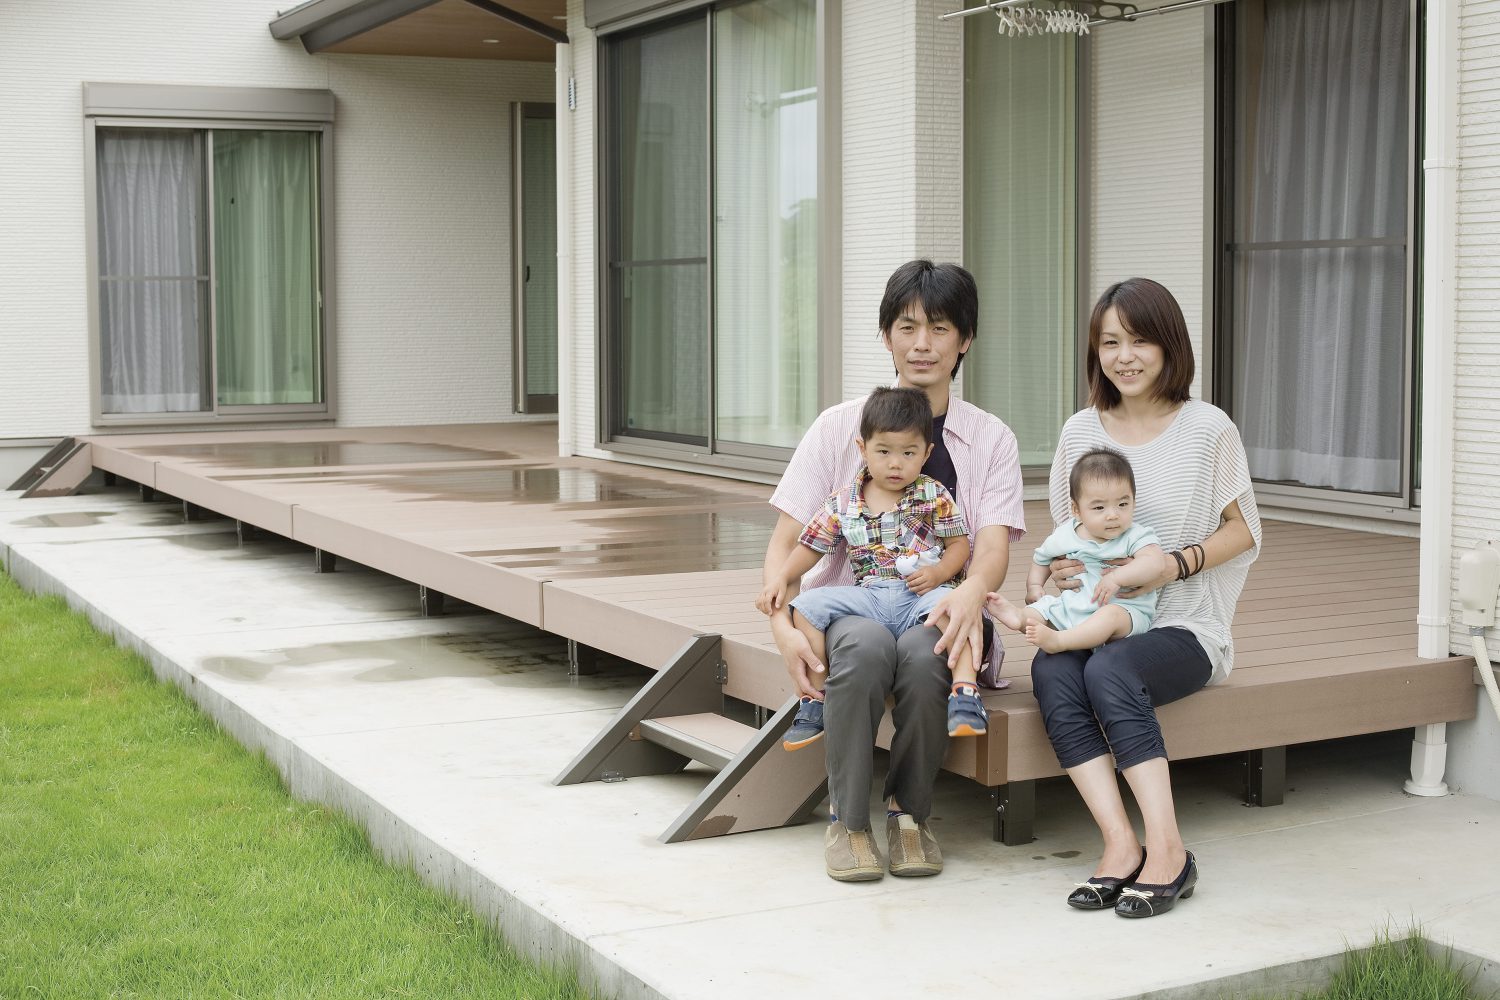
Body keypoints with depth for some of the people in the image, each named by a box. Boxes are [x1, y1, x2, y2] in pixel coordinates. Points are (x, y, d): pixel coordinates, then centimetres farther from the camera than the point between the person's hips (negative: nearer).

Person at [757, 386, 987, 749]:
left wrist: (938, 572, -15)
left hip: (923, 593, -3)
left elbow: (959, 544, 5)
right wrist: (781, 577, -2)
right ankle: (814, 701, -7)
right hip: (868, 596, 3)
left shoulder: (934, 496, 3)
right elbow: (810, 547, 13)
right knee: (806, 606, -15)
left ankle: (964, 695, -37)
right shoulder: (843, 505, 7)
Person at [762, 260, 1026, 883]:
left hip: (940, 613, 0)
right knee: (866, 646, -36)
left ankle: (909, 813, -11)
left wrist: (971, 591, -31)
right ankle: (847, 819, -17)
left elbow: (994, 546, -6)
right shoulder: (840, 426, 6)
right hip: (851, 604, 0)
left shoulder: (990, 439, 8)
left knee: (921, 654, -35)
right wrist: (782, 625, -17)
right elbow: (786, 539, 2)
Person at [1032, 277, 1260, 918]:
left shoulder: (1207, 428, -1)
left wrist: (1174, 564, -12)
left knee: (1109, 670, -35)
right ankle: (1120, 845, -33)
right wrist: (1060, 568, -4)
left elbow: (1243, 529, 5)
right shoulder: (1081, 431, 10)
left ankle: (1167, 850, -31)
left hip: (1183, 627, -3)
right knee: (1050, 670, -30)